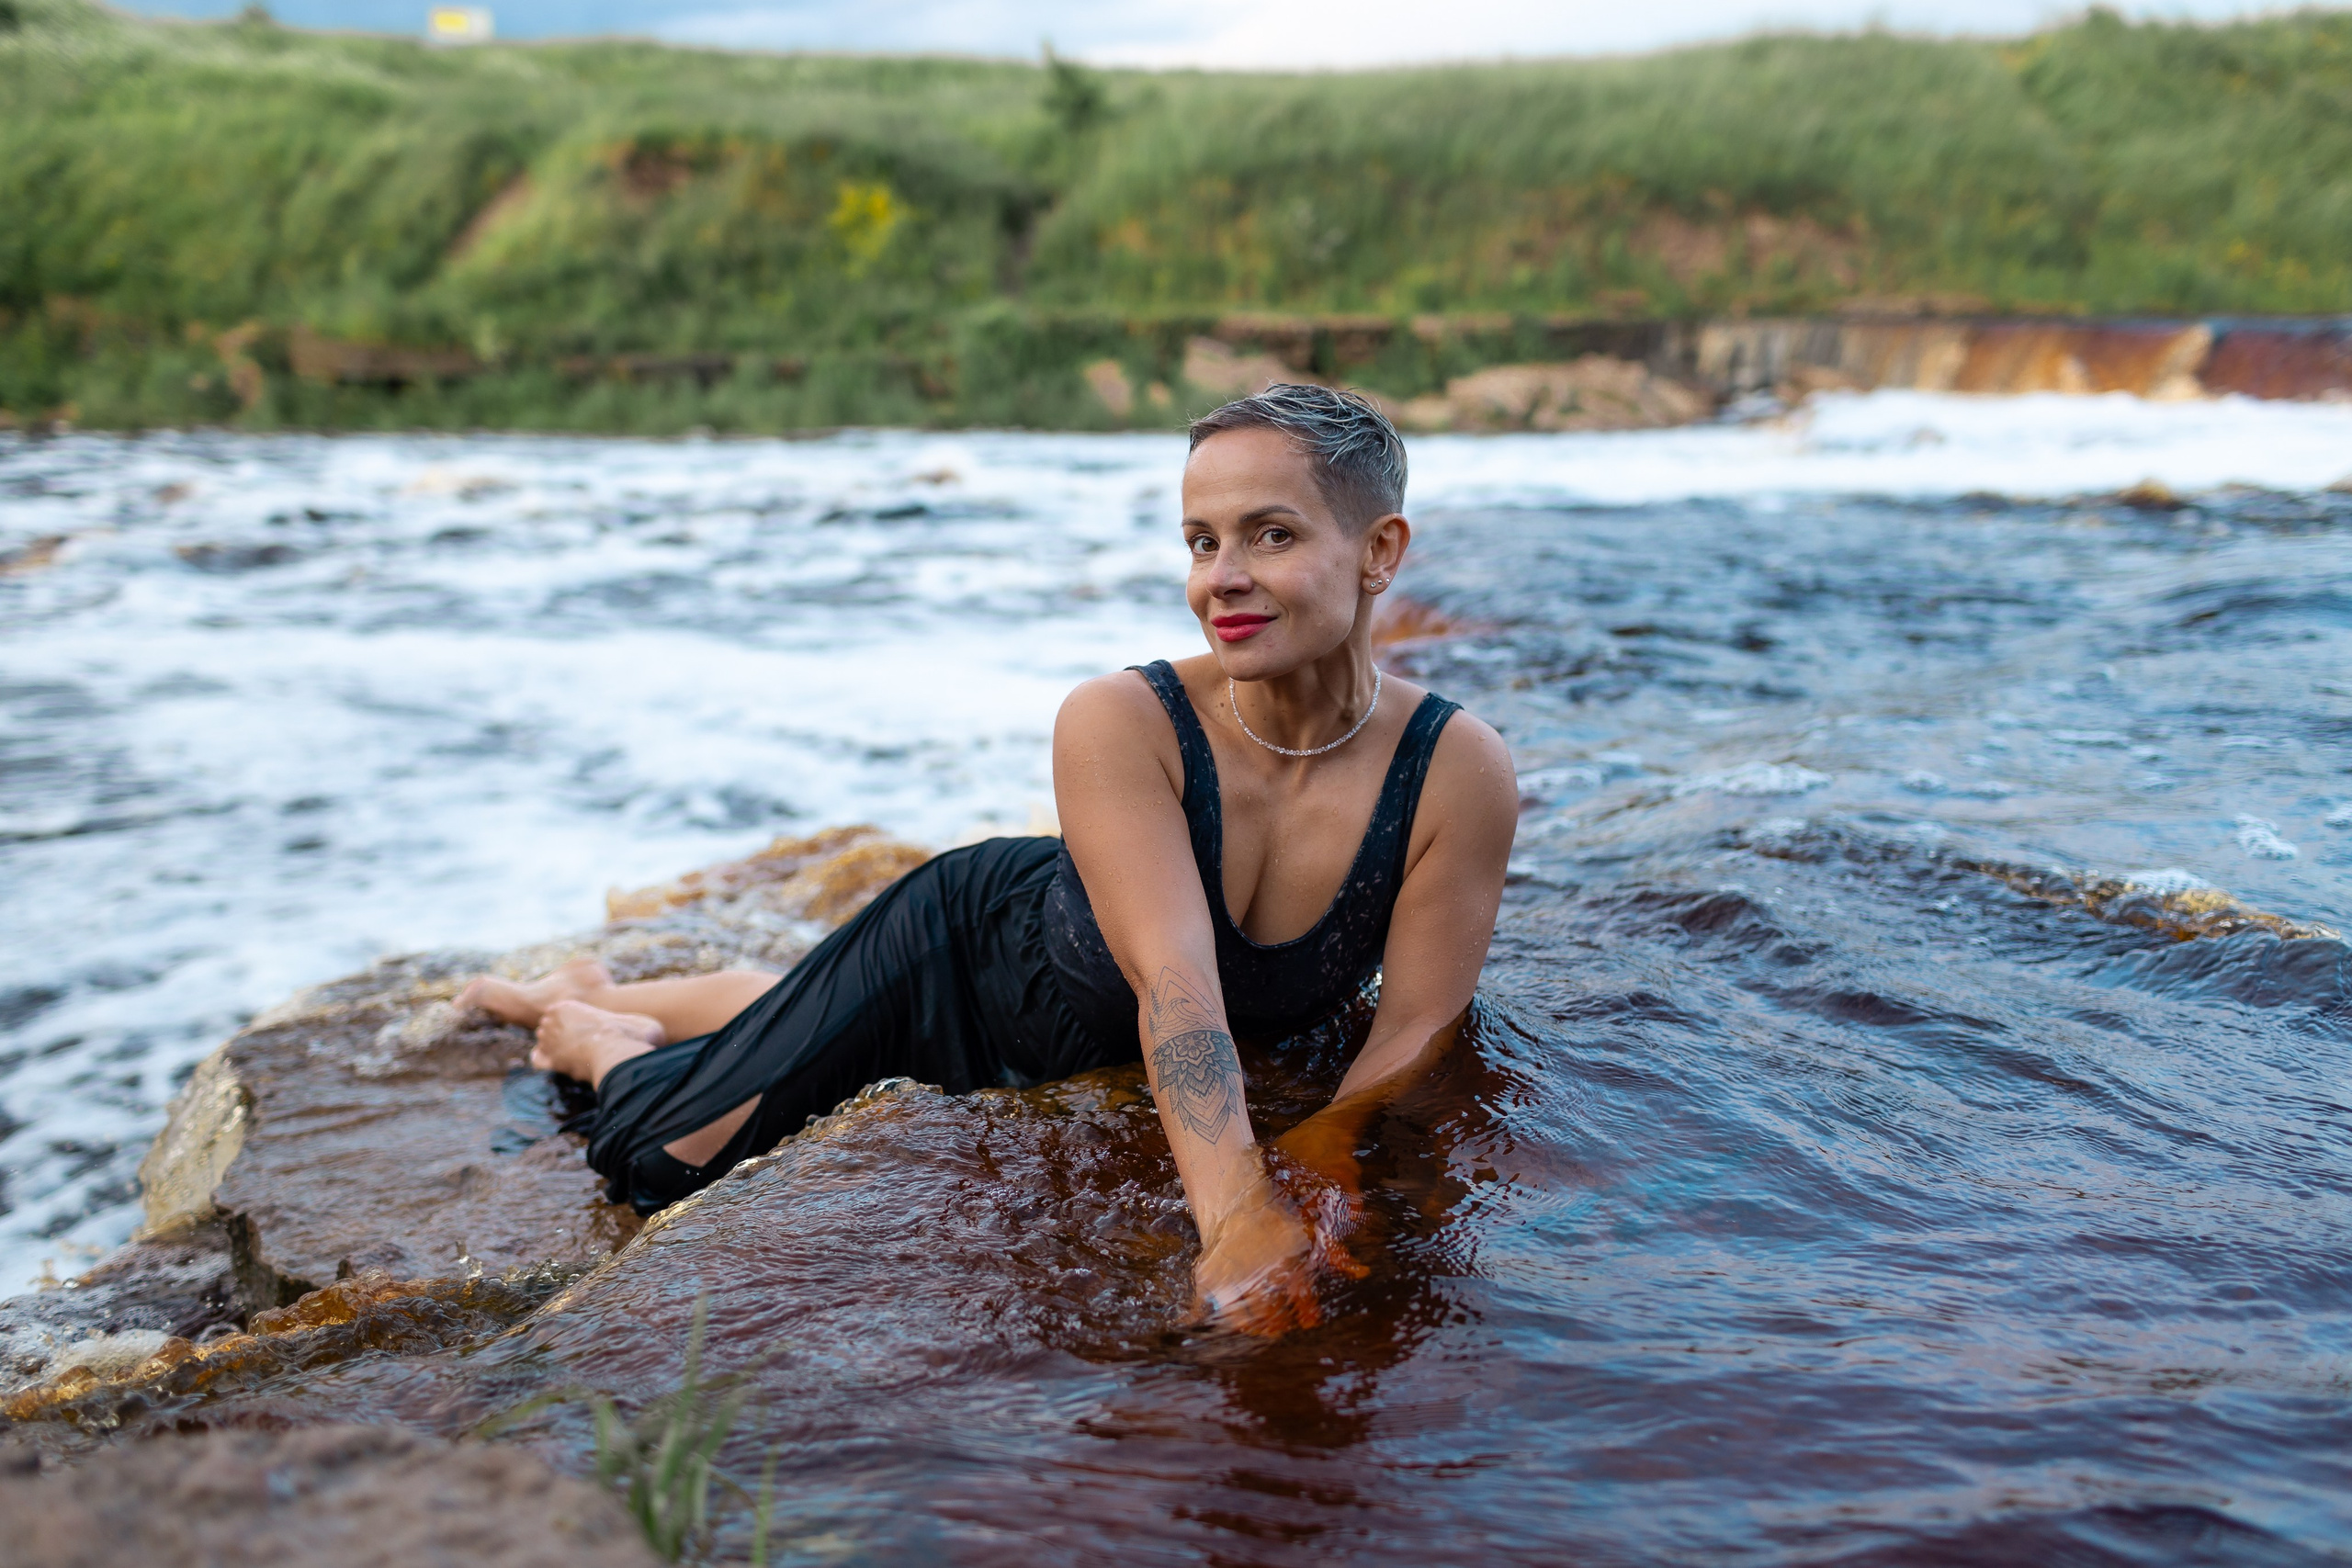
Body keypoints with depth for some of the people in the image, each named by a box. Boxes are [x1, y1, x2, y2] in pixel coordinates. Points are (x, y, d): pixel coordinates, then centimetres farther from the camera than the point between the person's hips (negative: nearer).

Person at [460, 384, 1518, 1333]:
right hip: (970, 935, -3)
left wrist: (1321, 1147, -45)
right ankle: (589, 1036, 41)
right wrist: (1235, 1220, -61)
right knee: (661, 1158, 4)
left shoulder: (1459, 774, -31)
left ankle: (603, 995, 60)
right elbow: (1175, 977, -47)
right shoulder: (1116, 724, -38)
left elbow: (1416, 1026, -26)